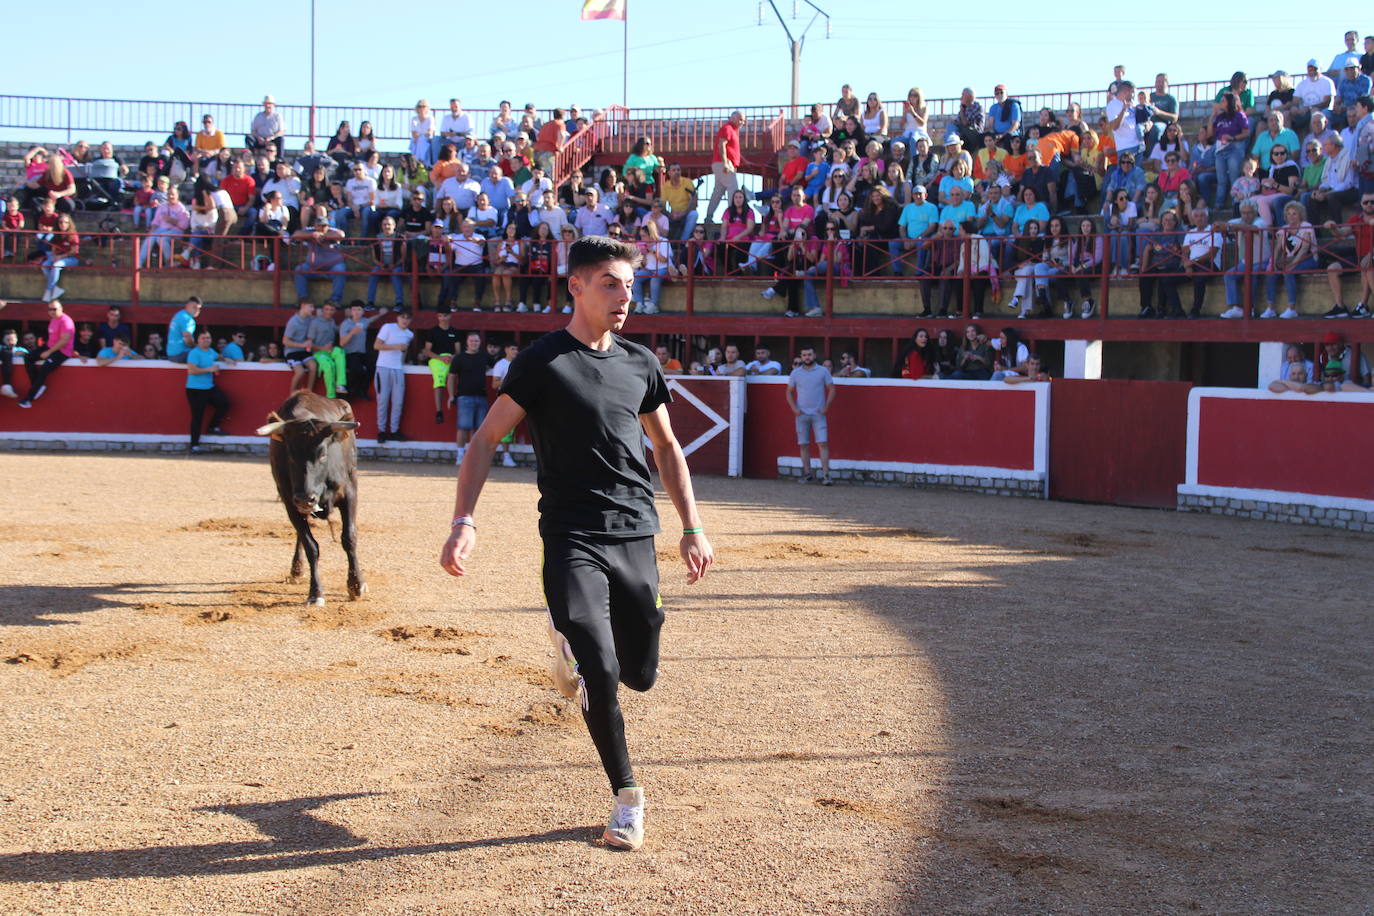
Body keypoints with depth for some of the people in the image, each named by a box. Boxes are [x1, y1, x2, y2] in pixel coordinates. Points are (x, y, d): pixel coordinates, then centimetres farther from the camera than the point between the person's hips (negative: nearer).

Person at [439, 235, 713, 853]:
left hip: (636, 536, 5)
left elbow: (666, 447, 21)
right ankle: (626, 796, 6)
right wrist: (463, 522, -16)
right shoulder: (542, 361, -5)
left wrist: (692, 528, 15)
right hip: (572, 540, -5)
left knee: (640, 675, 9)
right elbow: (486, 440, -4)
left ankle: (572, 636, 42)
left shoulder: (640, 363, 10)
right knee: (601, 673, -15)